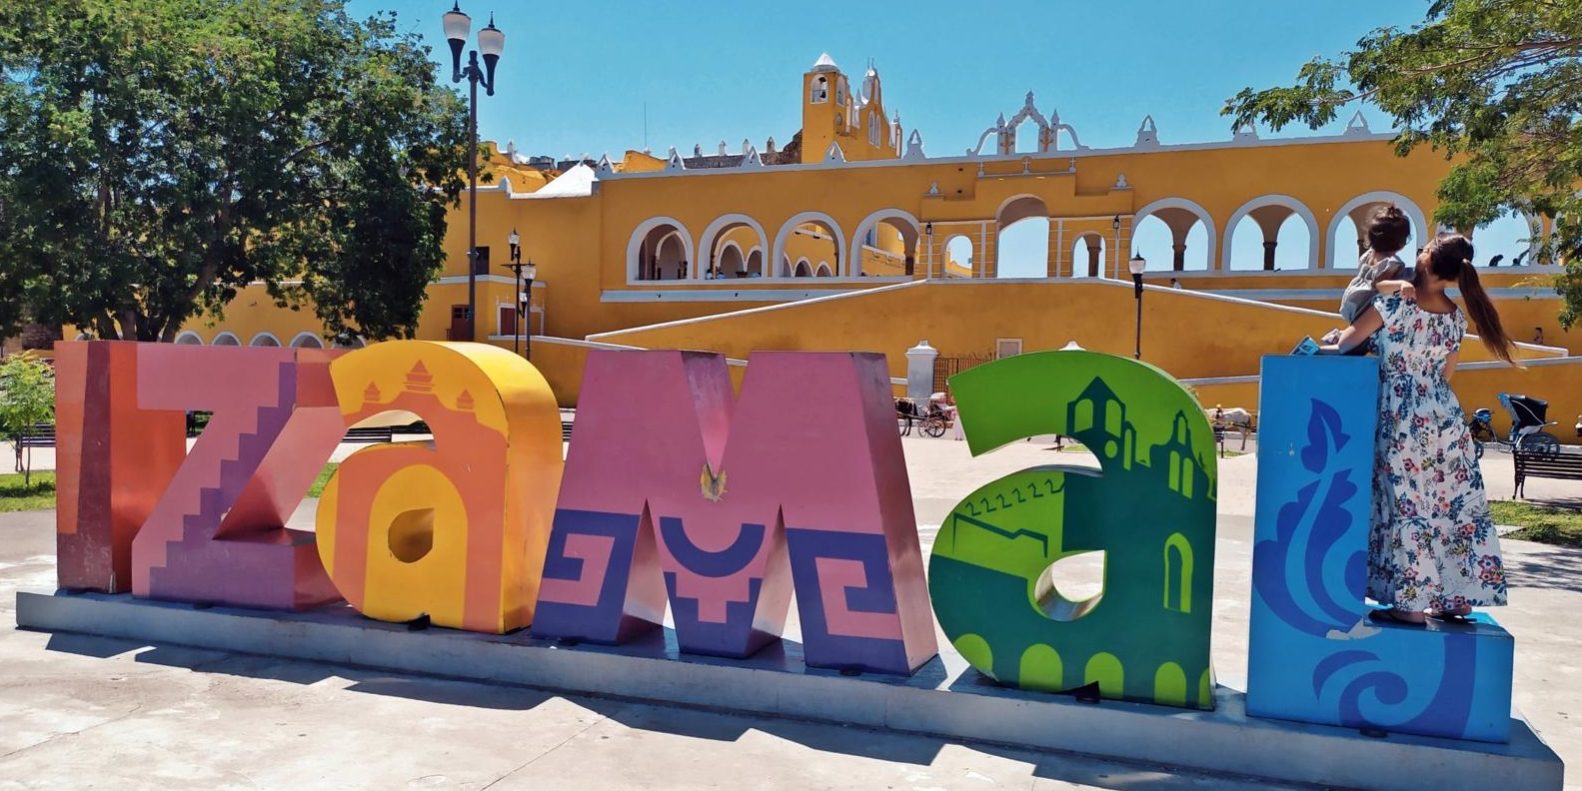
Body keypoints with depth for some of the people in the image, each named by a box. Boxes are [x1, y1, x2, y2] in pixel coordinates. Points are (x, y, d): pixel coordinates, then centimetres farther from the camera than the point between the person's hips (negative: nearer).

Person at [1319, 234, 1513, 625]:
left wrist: (1326, 347, 11)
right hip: (1445, 416, 5)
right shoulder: (1455, 317, 5)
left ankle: (1411, 603, 3)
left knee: (1407, 506, -1)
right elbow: (1445, 375, 14)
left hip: (1402, 418, -5)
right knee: (1455, 503, 10)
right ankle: (1459, 597, 19)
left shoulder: (1394, 303, -12)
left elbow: (1346, 343, -8)